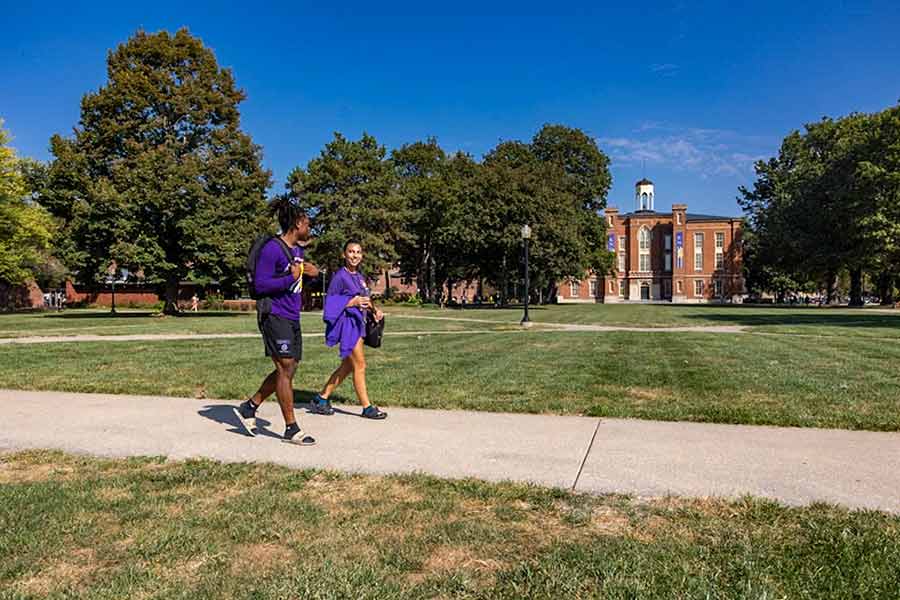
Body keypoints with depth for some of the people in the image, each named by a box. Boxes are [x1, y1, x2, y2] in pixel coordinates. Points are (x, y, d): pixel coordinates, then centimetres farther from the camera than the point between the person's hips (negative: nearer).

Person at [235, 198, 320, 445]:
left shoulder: (298, 249, 12)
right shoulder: (272, 249, -14)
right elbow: (260, 285, -18)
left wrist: (310, 272, 5)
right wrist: (291, 277, -21)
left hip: (292, 318, 9)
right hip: (275, 317, -9)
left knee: (288, 370, 12)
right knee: (286, 369, -5)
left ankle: (249, 407, 27)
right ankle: (291, 429, 5)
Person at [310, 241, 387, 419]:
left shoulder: (359, 276, 13)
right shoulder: (340, 276, -11)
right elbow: (330, 302, -12)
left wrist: (374, 310, 4)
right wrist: (353, 302, -22)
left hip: (357, 323, 9)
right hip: (347, 322, -9)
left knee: (347, 366, 14)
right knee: (360, 366, -3)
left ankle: (321, 398, 24)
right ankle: (367, 408, 6)